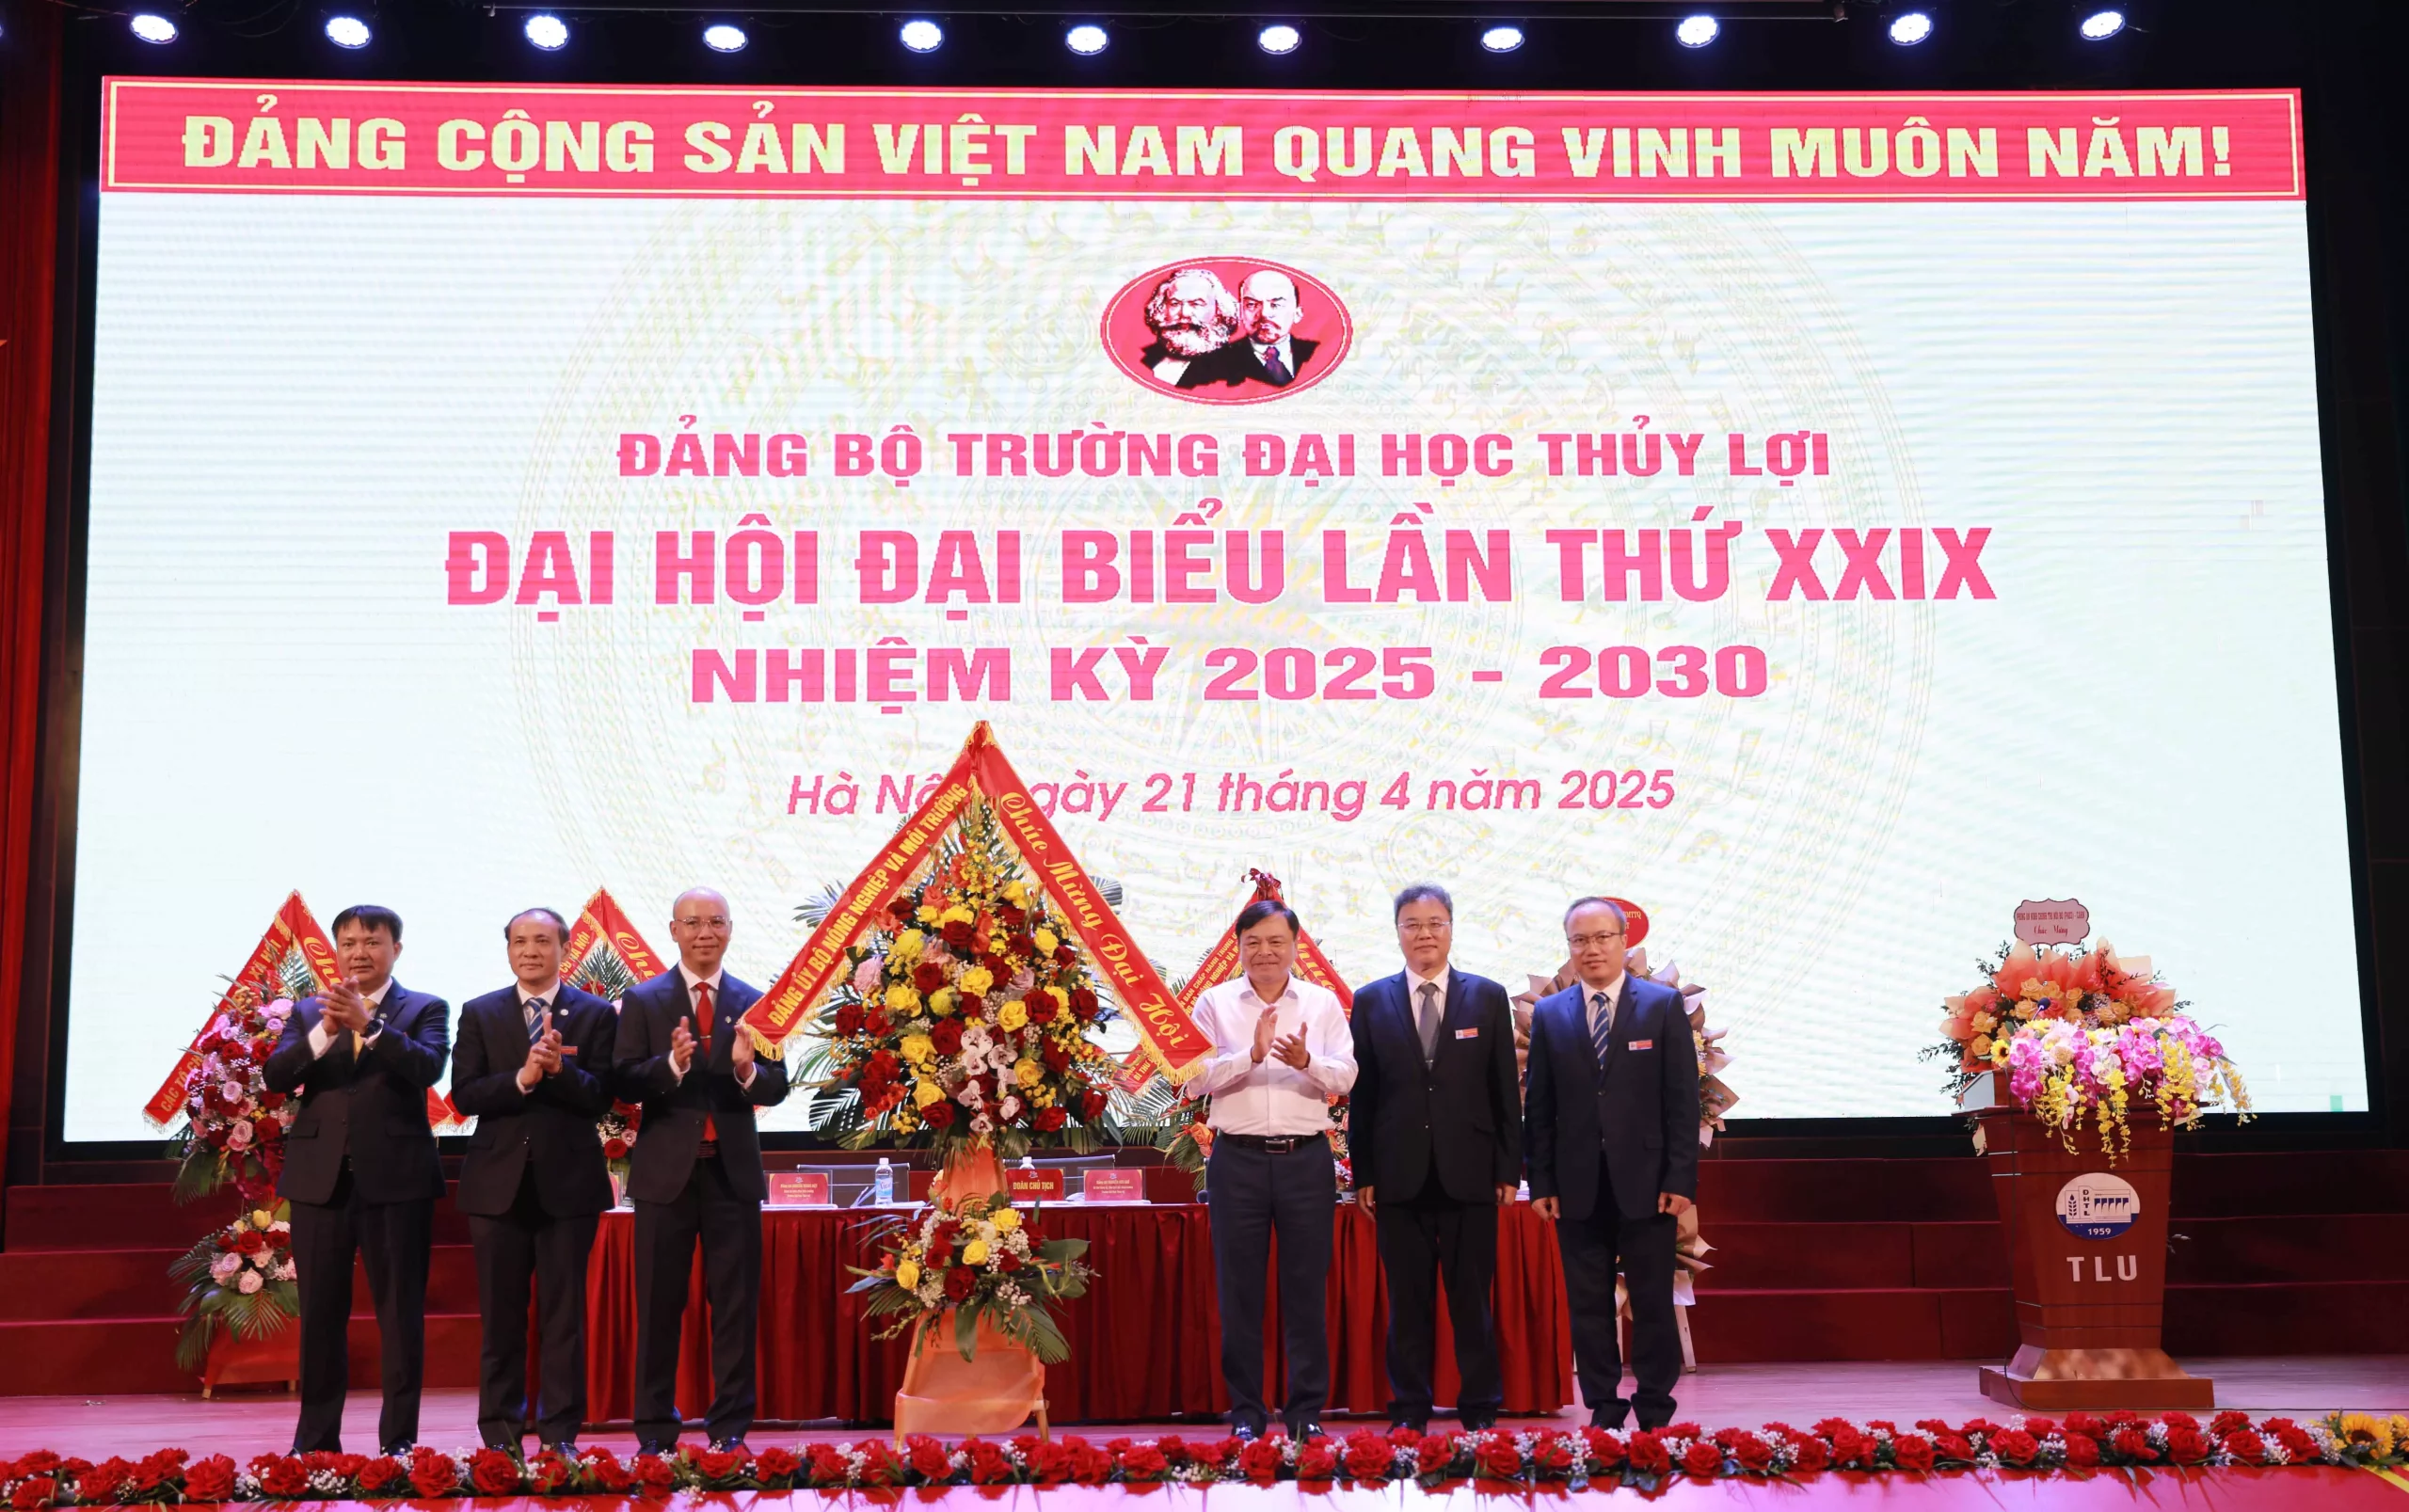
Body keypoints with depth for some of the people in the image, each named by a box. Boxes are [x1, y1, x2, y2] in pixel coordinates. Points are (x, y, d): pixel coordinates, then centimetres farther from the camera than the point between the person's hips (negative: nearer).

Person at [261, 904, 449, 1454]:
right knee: (321, 1314, 9)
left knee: (401, 1313, 1)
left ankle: (398, 1440, 8)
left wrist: (368, 1023, -24)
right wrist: (326, 1031, -16)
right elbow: (275, 1076, -1)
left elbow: (427, 1067, -14)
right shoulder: (308, 1012, 13)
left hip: (395, 1178, -3)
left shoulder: (425, 1010, 4)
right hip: (320, 1178, 3)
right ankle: (315, 1440, 19)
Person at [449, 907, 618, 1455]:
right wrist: (522, 1078, -19)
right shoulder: (479, 1013, 6)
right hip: (499, 1182, 1)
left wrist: (559, 1068, -24)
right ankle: (500, 1435, 17)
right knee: (500, 1316, 8)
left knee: (564, 1315, 4)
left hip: (568, 1181, -1)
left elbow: (600, 1097, -6)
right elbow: (464, 1095, -4)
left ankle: (560, 1435, 11)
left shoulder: (596, 1014, 2)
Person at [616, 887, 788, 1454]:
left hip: (734, 1171, 1)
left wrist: (747, 1070, -21)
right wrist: (672, 1063, -24)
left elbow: (777, 1088, 0)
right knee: (658, 1305, 6)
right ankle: (655, 1430, 15)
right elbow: (625, 1084, -7)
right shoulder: (642, 1001, 2)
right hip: (666, 1171, -1)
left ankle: (731, 1428, 12)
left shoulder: (754, 1003, 6)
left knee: (736, 1305, 4)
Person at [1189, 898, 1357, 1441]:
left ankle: (1307, 1410, 14)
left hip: (1306, 1157, 1)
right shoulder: (1215, 1003, 5)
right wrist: (1252, 1054, -18)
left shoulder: (1323, 1003, 8)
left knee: (1306, 1287, 4)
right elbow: (1196, 1078, -5)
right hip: (1238, 1157, 0)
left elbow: (1346, 1075, -2)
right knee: (1239, 1288, 4)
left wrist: (1306, 1061, -22)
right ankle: (1246, 1410, 14)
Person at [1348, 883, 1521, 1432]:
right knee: (1407, 1301, 7)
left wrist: (1509, 1169, 1)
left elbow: (1505, 1091, 5)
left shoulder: (1488, 997, 5)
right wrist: (1363, 1175, 1)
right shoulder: (1371, 1002, 6)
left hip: (1469, 1175, 0)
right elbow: (1361, 1095, 5)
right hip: (1400, 1176, 1)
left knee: (1473, 1299, 5)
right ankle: (1409, 1411, 17)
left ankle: (1481, 1409, 16)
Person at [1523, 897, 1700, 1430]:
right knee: (1587, 1305, 6)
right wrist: (1541, 1182, 1)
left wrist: (1680, 1179, -7)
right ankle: (1603, 1409, 16)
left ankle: (1655, 1412, 16)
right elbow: (1539, 1107, 7)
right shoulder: (1548, 1015, 7)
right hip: (1578, 1186, 2)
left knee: (1653, 1302, 5)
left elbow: (1683, 1099, -1)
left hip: (1646, 1181, -2)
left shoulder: (1664, 1005, 2)